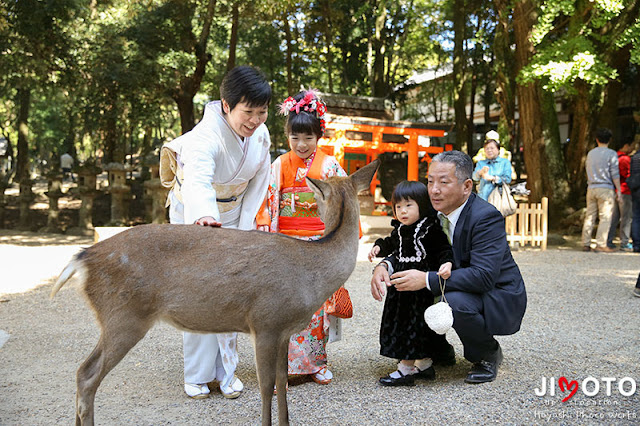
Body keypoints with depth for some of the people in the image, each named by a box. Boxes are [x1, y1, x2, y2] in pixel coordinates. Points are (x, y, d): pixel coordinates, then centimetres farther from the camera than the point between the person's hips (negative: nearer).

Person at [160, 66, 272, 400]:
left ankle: (226, 371, 15)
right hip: (193, 217, -5)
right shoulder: (205, 137, -33)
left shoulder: (261, 135, -12)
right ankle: (197, 375, 11)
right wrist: (204, 216, -72)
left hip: (231, 216, 5)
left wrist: (247, 225, -5)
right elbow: (198, 181, -53)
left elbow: (257, 185, -2)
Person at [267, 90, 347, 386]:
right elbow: (267, 204, 3)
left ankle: (317, 362, 21)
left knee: (318, 303, 6)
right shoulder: (279, 166, 4)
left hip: (320, 245, 1)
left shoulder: (329, 165, 3)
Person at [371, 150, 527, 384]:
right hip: (456, 289, 7)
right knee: (408, 287, -11)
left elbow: (484, 276, -34)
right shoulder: (433, 211, -3)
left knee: (454, 301, -35)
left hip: (499, 298, -7)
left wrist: (427, 279, -39)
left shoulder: (487, 217, -25)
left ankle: (488, 354, -4)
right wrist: (383, 266, -20)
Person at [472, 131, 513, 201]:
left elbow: (508, 179, 1)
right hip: (483, 197, 2)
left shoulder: (505, 162, 13)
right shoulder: (481, 163, 18)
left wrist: (492, 178, -8)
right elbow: (475, 177, -2)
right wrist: (481, 172, -24)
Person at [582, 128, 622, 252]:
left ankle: (586, 243, 7)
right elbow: (615, 175, -8)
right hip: (606, 188, -5)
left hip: (591, 188, 5)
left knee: (589, 216, 7)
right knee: (605, 218, -3)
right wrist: (619, 191, -5)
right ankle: (600, 245, -6)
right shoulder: (611, 154, -5)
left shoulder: (590, 153, 12)